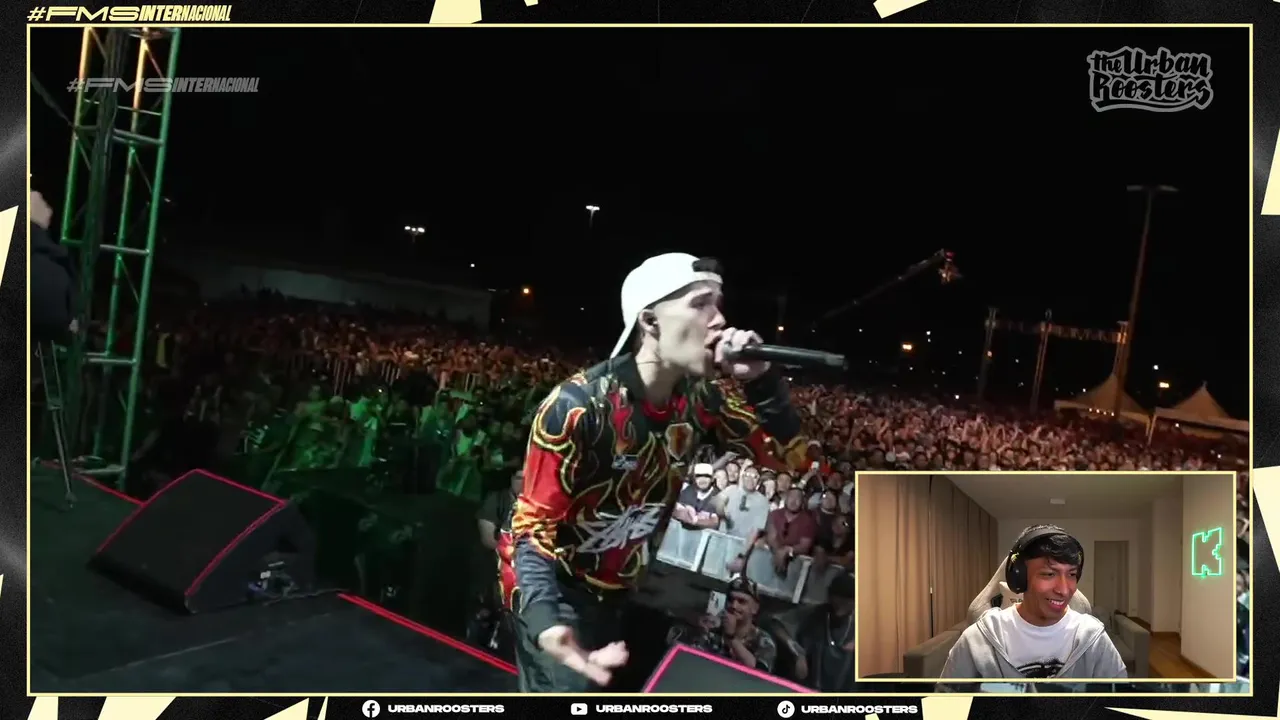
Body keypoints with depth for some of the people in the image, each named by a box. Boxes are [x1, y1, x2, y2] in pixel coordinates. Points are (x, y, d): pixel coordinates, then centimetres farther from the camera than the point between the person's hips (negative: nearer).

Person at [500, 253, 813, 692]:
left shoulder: (700, 402, -10)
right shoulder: (578, 407, -27)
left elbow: (789, 453, -2)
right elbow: (534, 526, -24)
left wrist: (761, 381, -21)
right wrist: (545, 620, -43)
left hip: (621, 591, 6)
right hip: (559, 590, -6)